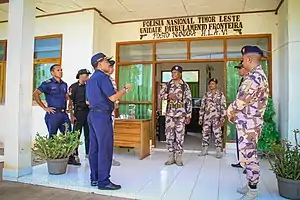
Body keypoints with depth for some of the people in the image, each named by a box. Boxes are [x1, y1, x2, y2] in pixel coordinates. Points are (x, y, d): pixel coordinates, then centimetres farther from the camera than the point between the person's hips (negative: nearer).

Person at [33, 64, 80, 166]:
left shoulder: (64, 84, 14)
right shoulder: (47, 83, -4)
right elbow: (35, 94, -9)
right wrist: (45, 108, -11)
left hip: (64, 113, 6)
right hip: (53, 114, -6)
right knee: (52, 137, 3)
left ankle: (70, 158, 17)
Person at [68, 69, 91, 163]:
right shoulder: (73, 87, -4)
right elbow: (70, 102, -7)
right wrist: (71, 115, -13)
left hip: (88, 111, 5)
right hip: (79, 112, -5)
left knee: (88, 134, 10)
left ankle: (88, 153, 20)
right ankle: (75, 154, 9)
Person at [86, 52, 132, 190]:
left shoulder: (90, 80, 18)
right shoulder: (103, 77, -10)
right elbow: (113, 97, -17)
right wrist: (125, 89, -3)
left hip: (92, 114, 10)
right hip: (102, 115, -10)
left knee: (94, 148, 10)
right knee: (105, 149, -6)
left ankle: (94, 178, 18)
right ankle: (104, 181, -1)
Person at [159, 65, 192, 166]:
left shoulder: (185, 86, 1)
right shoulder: (168, 85, 9)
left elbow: (189, 101, -1)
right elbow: (160, 94, 3)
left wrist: (188, 115, -5)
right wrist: (169, 96, -16)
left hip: (181, 114, -2)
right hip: (169, 113, 3)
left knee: (180, 135, 1)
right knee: (169, 135, 4)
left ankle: (179, 157, 12)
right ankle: (171, 157, 15)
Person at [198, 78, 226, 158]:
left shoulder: (221, 94, 1)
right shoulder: (206, 95, 12)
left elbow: (223, 107, -4)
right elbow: (202, 107, 12)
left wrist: (222, 118, -10)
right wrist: (200, 118, 8)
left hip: (216, 117, -4)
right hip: (207, 117, 4)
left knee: (217, 134, -3)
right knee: (205, 133, 6)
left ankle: (219, 151, 7)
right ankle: (204, 150, 16)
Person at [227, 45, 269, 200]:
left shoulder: (253, 77, -19)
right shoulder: (259, 75, 16)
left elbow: (241, 101, -20)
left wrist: (230, 112, -1)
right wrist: (235, 113, 11)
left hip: (248, 123, -11)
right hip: (251, 121, 11)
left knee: (249, 156, -2)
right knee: (249, 155, 17)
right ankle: (251, 185, 29)